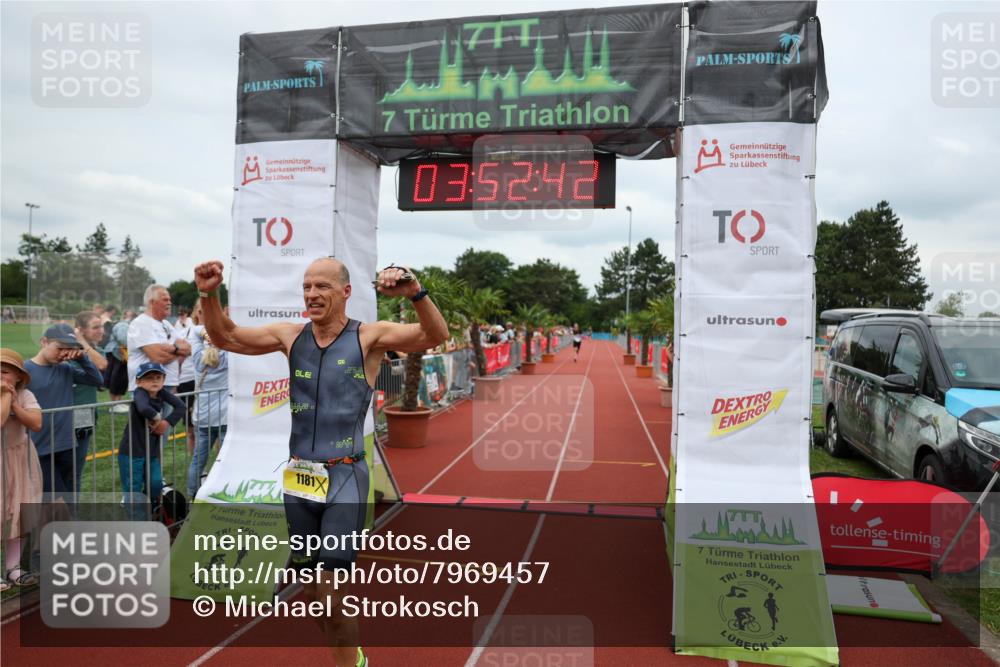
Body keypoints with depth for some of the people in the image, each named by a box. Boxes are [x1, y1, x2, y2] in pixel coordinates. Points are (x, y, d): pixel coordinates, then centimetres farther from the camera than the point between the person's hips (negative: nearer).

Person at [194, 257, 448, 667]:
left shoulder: (370, 337, -8)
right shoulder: (290, 336, 5)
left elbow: (435, 337, -19)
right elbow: (224, 338, 11)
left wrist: (416, 293, -38)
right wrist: (209, 295, -6)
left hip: (345, 478, -5)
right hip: (298, 478, 5)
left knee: (331, 596, -7)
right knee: (310, 592, 16)